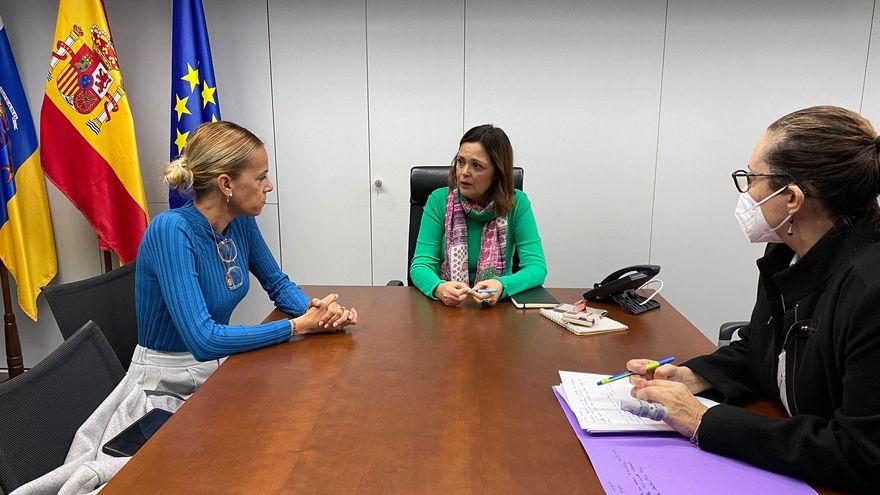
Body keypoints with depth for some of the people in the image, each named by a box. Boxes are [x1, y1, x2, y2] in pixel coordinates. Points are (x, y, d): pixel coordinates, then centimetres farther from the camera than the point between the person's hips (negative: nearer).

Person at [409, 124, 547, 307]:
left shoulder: (517, 203, -5)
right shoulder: (439, 200, -5)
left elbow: (537, 266, -10)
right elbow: (421, 264, -9)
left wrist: (501, 286, -30)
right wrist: (439, 288, -31)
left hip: (498, 305, -1)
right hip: (446, 305, 1)